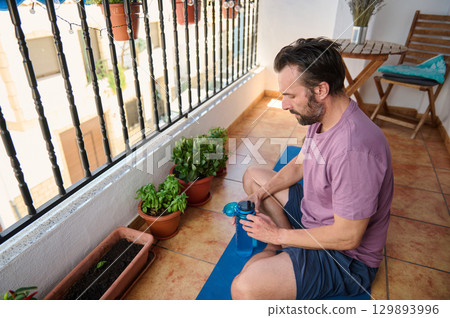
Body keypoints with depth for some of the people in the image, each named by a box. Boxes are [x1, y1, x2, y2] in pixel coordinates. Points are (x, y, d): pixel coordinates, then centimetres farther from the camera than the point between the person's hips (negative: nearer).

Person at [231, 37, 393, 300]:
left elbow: (348, 237, -28)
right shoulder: (321, 118, -4)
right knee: (253, 174, 14)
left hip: (347, 257, -9)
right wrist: (260, 194, -1)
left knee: (244, 288, -30)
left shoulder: (353, 148, -34)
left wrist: (279, 235, -17)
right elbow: (299, 164, 12)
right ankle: (282, 251, 5)